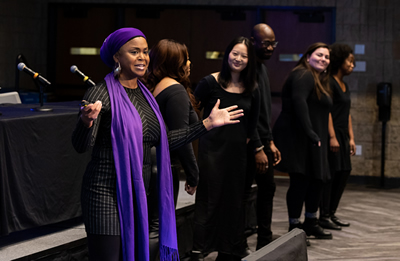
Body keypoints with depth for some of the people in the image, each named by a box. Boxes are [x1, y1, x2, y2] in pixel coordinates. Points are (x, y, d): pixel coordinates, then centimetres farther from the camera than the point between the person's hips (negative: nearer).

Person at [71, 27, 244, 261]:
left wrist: (208, 124, 16)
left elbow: (163, 141, 16)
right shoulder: (101, 94, -11)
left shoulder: (145, 95, 12)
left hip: (139, 192, 8)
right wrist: (87, 121, -41)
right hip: (107, 194, -8)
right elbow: (81, 145, -19)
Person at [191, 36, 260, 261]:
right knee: (208, 200, -7)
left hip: (237, 152, 5)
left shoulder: (252, 89, 5)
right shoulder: (210, 83, -7)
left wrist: (246, 138, 12)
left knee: (234, 202, 9)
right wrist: (204, 129, -2)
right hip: (212, 149, -5)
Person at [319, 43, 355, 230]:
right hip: (332, 133, -9)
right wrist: (332, 137, -21)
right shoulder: (329, 83, -10)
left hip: (342, 134, 9)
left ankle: (331, 213, 18)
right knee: (329, 174, -7)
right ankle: (324, 216, -2)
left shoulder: (344, 86, 18)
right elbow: (327, 111, -16)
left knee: (343, 173, 10)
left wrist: (351, 138, 16)